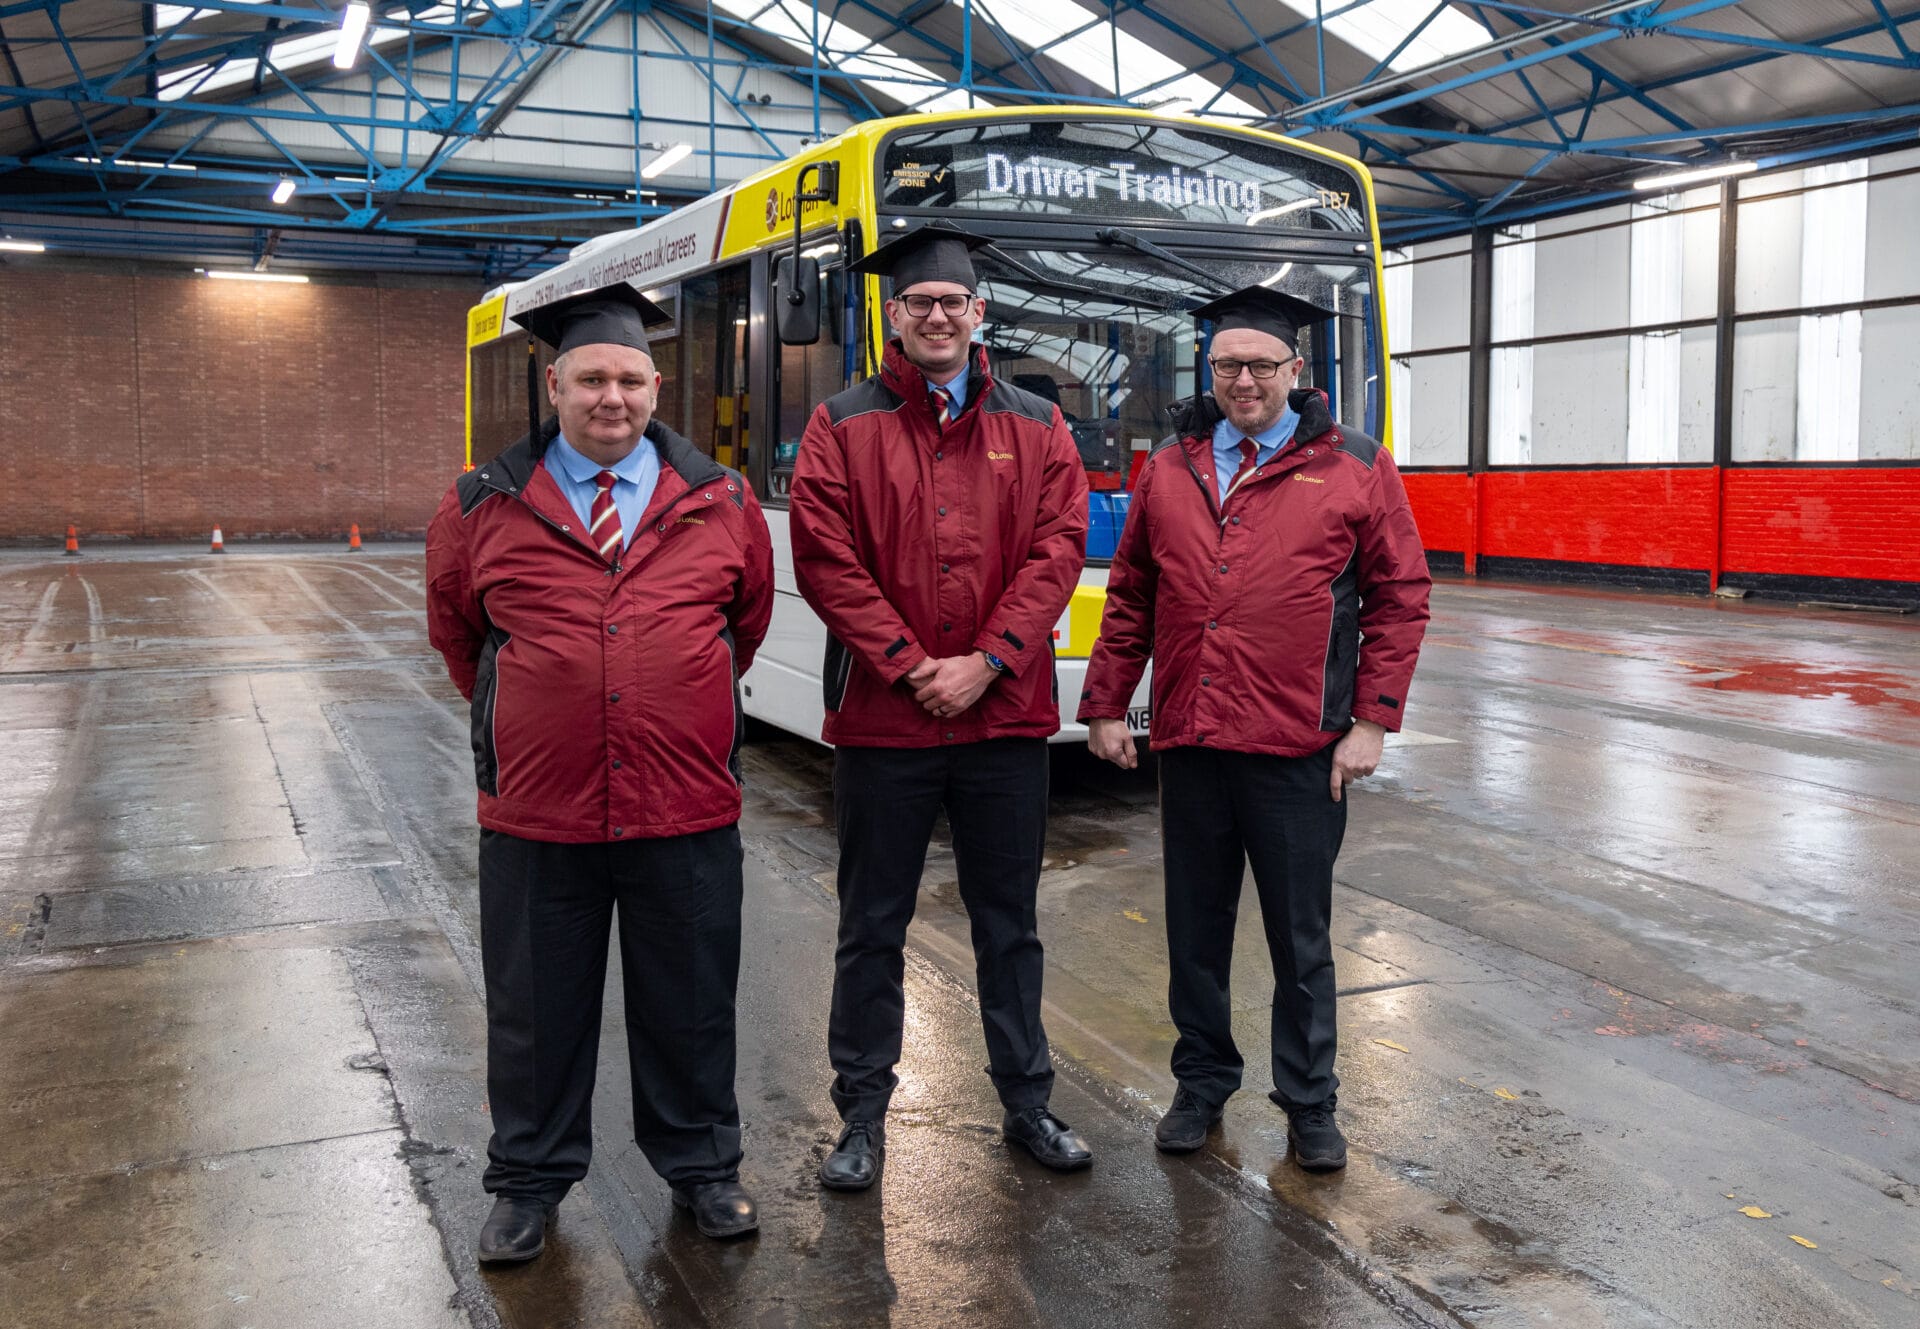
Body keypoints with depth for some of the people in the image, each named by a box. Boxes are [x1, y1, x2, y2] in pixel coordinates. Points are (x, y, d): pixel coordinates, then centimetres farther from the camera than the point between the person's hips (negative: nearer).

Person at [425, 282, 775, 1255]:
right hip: (536, 812, 0)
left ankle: (701, 1166, 34)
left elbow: (750, 612, 15)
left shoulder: (720, 503, 1)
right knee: (537, 1008, 14)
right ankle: (529, 1181, 33)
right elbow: (453, 624, 14)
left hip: (687, 810, 1)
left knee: (690, 1000, 14)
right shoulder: (484, 507, 0)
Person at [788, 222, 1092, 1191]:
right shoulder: (842, 426, 2)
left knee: (1009, 923, 13)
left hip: (1006, 717, 2)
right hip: (879, 718, -1)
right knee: (872, 929, 9)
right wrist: (909, 665, -13)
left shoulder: (1035, 428, 8)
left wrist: (985, 663, -12)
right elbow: (825, 560, -7)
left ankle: (1026, 1103, 29)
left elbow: (1057, 551, -2)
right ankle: (862, 1117, 22)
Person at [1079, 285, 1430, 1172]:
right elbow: (1129, 597, 12)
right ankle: (1202, 1082, 32)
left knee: (1300, 939, 8)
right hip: (1188, 743, 3)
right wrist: (1105, 705, 8)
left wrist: (1371, 720, -5)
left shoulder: (1355, 468, 2)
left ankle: (1309, 1104, 25)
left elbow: (1399, 600, 1)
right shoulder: (1170, 467, 10)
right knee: (1194, 930, 13)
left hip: (1300, 752, -3)